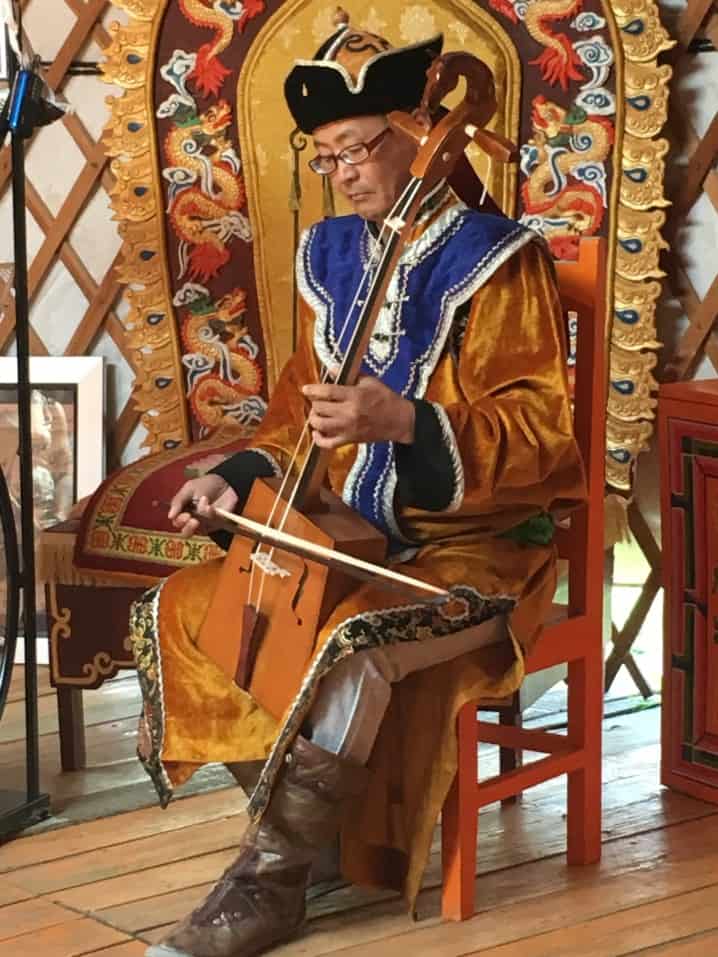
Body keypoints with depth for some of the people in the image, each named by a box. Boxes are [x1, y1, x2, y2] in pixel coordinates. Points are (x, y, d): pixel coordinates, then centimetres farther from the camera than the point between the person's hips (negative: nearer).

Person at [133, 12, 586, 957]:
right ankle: (297, 818, 0)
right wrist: (241, 477, 1)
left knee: (354, 643, -36)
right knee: (180, 610, -7)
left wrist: (405, 423, -32)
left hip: (475, 546, -7)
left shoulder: (495, 262, -11)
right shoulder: (329, 255, 9)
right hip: (346, 536, 8)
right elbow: (302, 407, 19)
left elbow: (538, 429, -18)